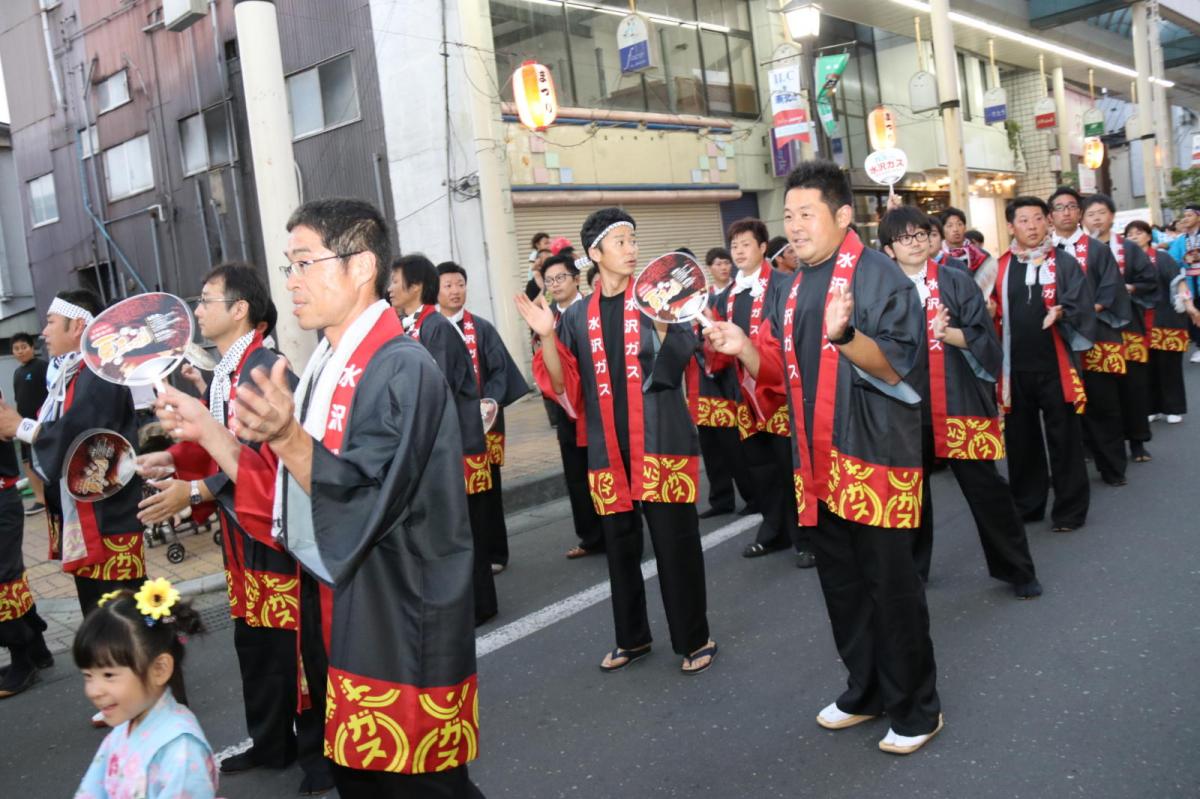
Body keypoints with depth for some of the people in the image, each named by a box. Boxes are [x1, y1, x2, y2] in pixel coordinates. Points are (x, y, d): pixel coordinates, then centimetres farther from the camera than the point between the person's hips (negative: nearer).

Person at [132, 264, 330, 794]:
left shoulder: (267, 369, -19)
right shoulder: (224, 371, 11)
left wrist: (195, 492, -25)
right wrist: (169, 459, 0)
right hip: (238, 527, 10)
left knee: (294, 641, 1)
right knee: (252, 637, 17)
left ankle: (320, 750, 16)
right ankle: (271, 743, 32)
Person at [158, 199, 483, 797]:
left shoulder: (401, 369, -18)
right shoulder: (325, 366, 11)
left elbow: (366, 506, -26)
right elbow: (284, 490, 12)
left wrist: (286, 436, -39)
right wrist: (205, 430, 5)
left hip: (396, 633, -9)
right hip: (331, 619, 9)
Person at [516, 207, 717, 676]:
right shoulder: (578, 316, 9)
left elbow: (673, 362, -12)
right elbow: (565, 388, 5)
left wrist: (660, 322, -28)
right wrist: (547, 338, -8)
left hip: (661, 442, -3)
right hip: (608, 450, 3)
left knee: (676, 545, 0)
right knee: (620, 547, 13)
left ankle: (693, 640, 15)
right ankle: (632, 638, 29)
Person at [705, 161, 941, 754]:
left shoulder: (877, 275, -9)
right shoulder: (789, 291, 13)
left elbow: (894, 366, -18)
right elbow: (779, 371, 14)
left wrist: (844, 334, -36)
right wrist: (743, 348, -5)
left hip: (873, 455, -7)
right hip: (816, 460, 7)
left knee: (890, 586, 1)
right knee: (840, 583, 16)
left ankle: (916, 709, 19)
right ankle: (865, 691, 33)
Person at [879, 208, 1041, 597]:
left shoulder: (957, 281, 1)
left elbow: (982, 335, -5)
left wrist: (945, 332, -21)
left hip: (959, 400, -2)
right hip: (908, 404, 2)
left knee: (985, 487, 1)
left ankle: (1016, 568, 17)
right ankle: (912, 566, 28)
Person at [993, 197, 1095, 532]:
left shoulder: (1064, 262, 1)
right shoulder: (999, 267, 7)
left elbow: (1082, 305, -6)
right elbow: (992, 311, 12)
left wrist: (1061, 312, -25)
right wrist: (987, 311, -10)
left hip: (1055, 366, -2)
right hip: (1015, 367, 3)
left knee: (1063, 440, 2)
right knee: (1020, 440, 11)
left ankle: (1069, 510, 15)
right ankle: (1026, 505, 25)